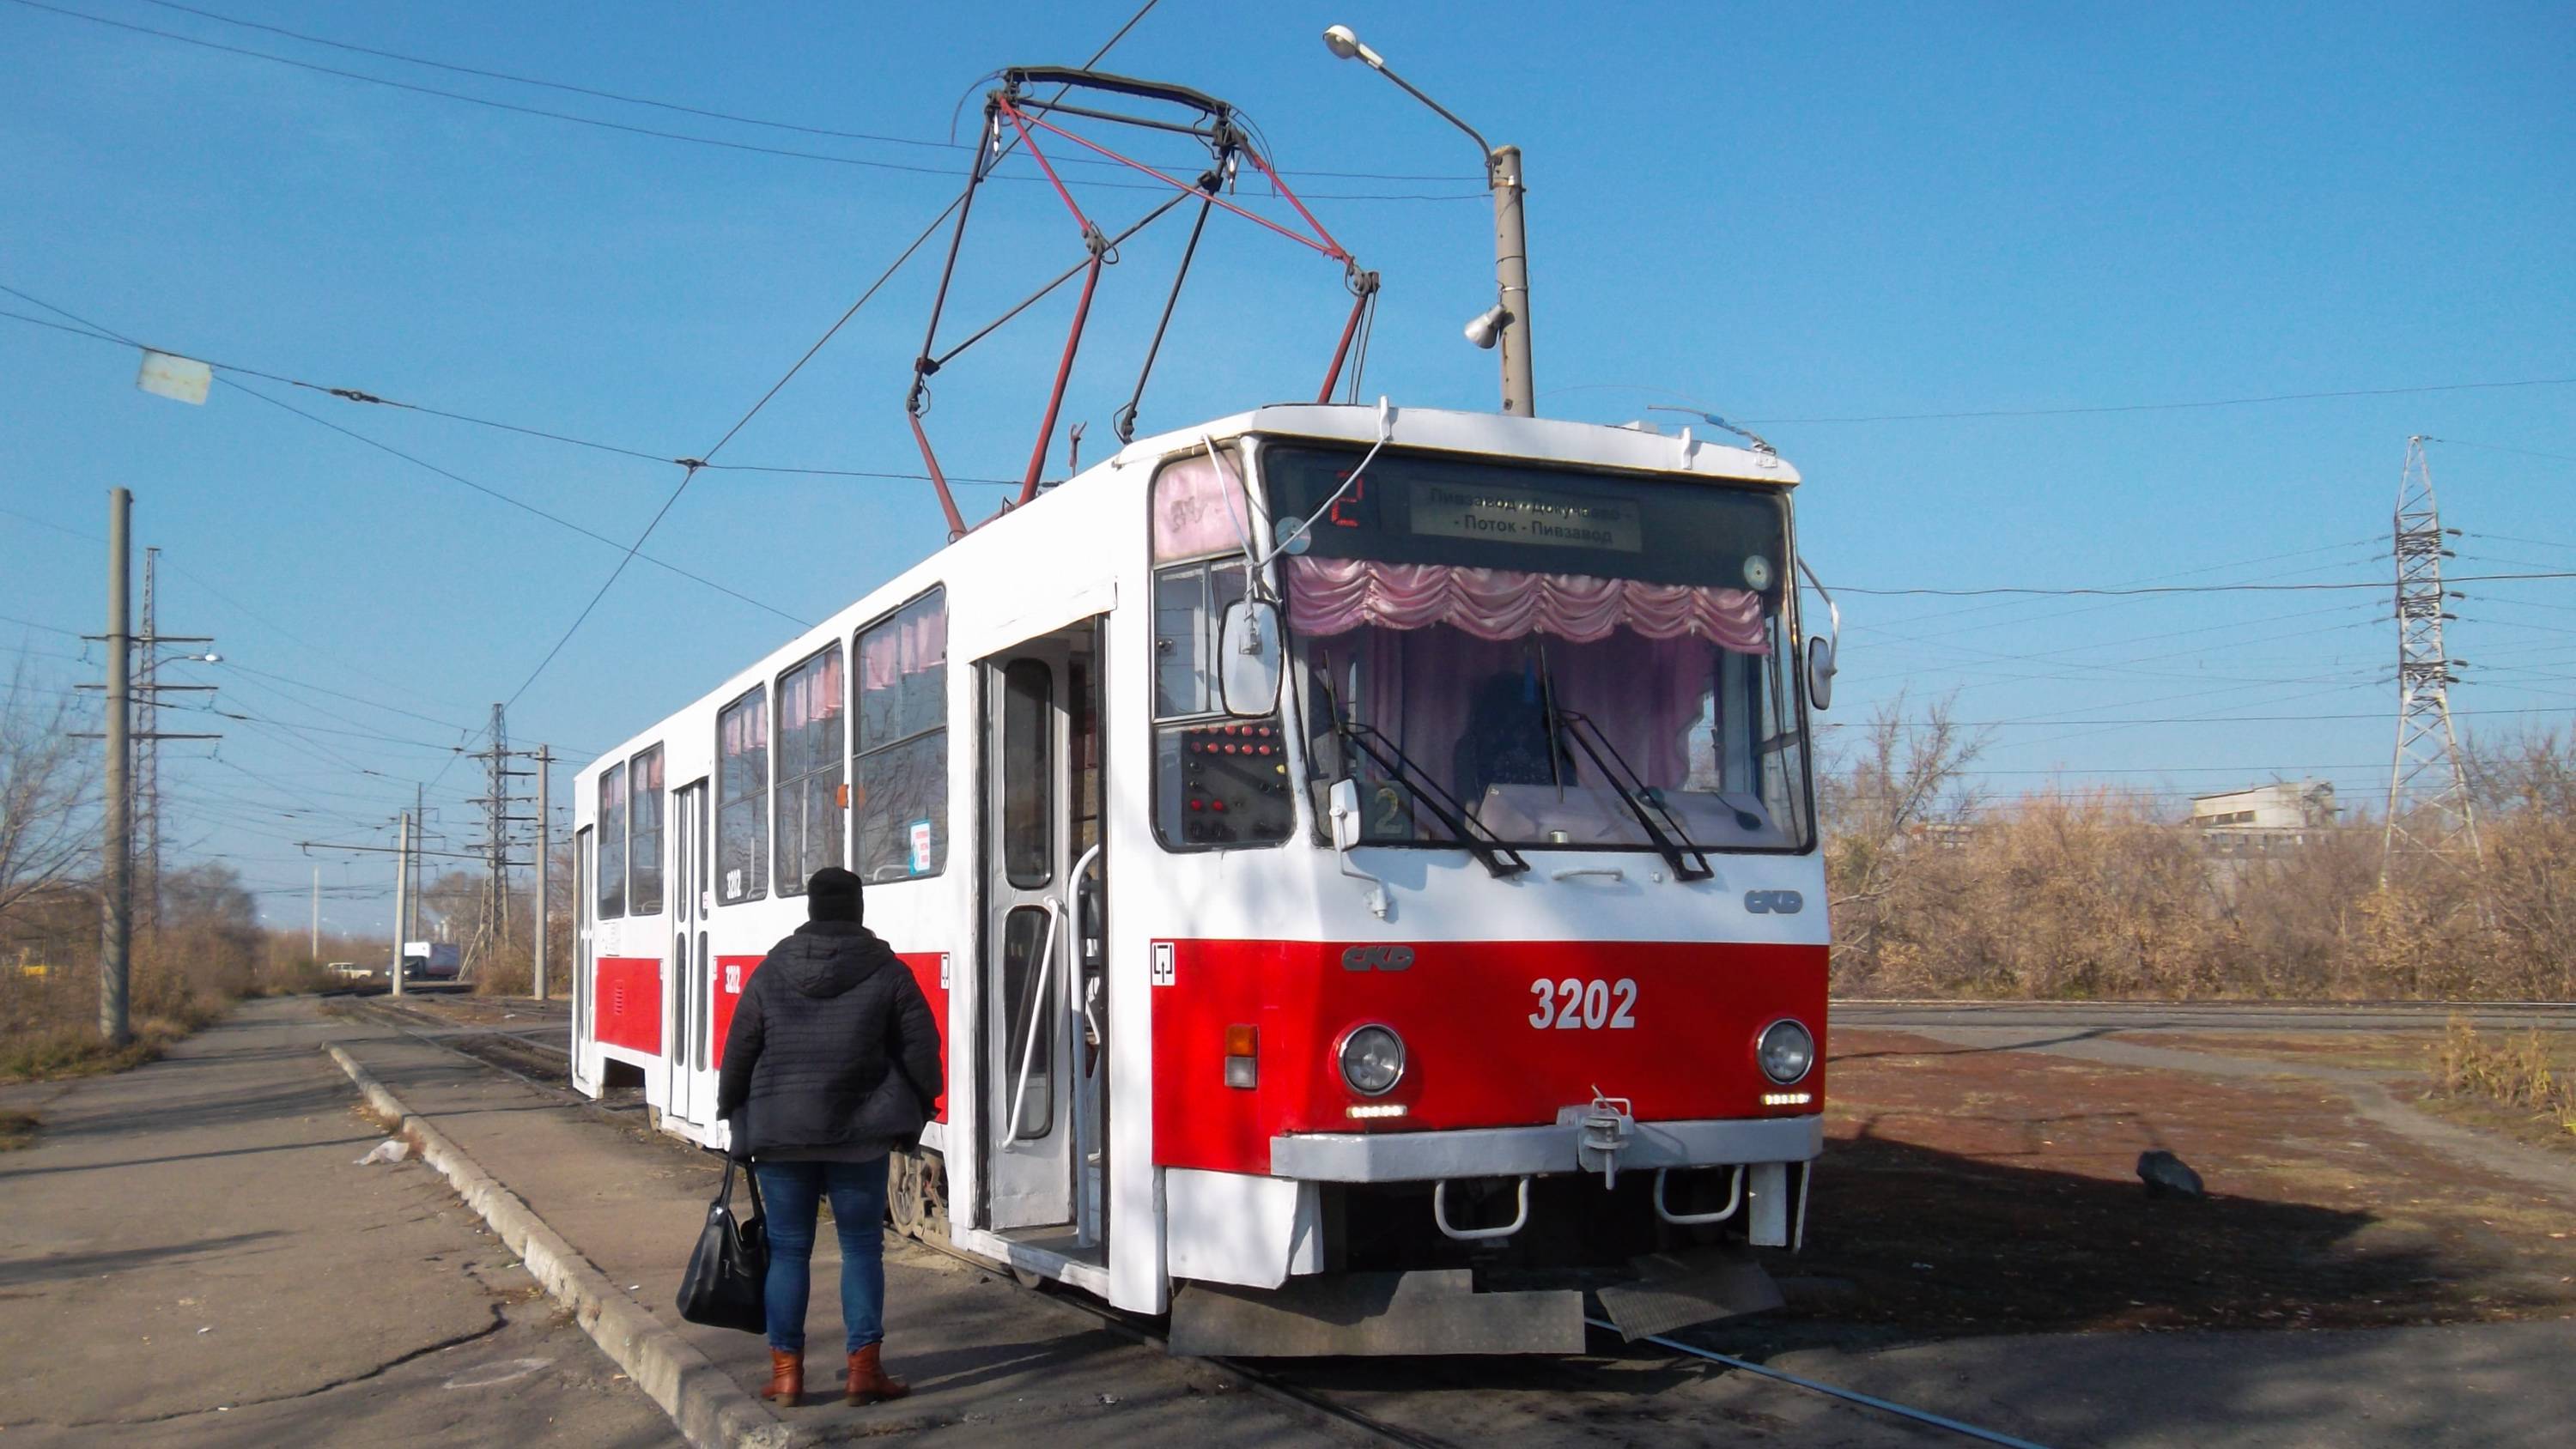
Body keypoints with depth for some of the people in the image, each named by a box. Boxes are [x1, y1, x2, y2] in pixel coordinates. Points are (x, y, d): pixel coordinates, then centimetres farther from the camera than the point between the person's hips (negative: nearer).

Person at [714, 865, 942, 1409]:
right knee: (862, 1246, 5)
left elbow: (740, 1050, 4)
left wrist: (733, 1115, 14)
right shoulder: (887, 971, -1)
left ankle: (786, 1371, 8)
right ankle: (864, 1368, 3)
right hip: (859, 1133, -1)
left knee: (788, 1248, 7)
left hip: (779, 1133, 1)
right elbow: (920, 1047, -3)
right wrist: (915, 1114, 9)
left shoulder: (771, 971, 3)